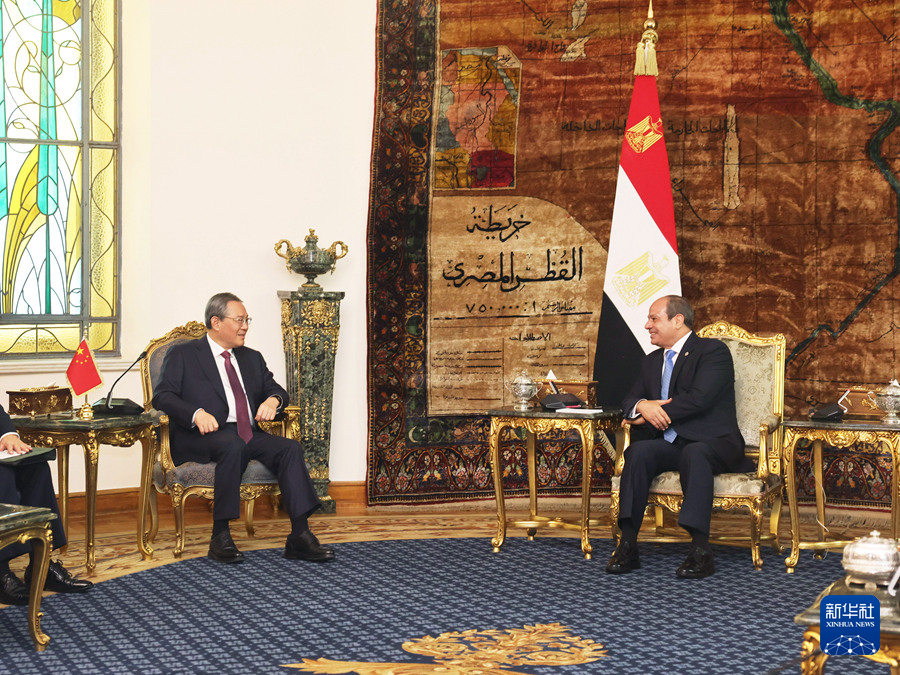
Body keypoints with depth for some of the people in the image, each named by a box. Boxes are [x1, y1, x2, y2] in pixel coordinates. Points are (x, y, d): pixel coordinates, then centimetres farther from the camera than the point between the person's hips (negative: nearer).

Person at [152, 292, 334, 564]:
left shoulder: (252, 358, 27)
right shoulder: (183, 355, 10)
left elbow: (276, 389, 21)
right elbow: (163, 397, -3)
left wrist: (273, 400, -5)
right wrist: (196, 414, -22)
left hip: (249, 435, 5)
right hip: (205, 437, -5)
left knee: (290, 448, -22)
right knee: (233, 446, -38)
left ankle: (300, 537, -28)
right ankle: (220, 536, -32)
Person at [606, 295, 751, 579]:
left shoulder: (713, 351, -1)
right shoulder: (651, 361, 23)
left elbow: (699, 399, -15)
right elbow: (629, 401, 19)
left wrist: (652, 413, -7)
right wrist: (643, 405, -7)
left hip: (713, 444, -5)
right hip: (670, 445, 5)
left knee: (693, 453, -39)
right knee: (639, 450, -27)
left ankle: (700, 550, -44)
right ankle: (627, 545, -32)